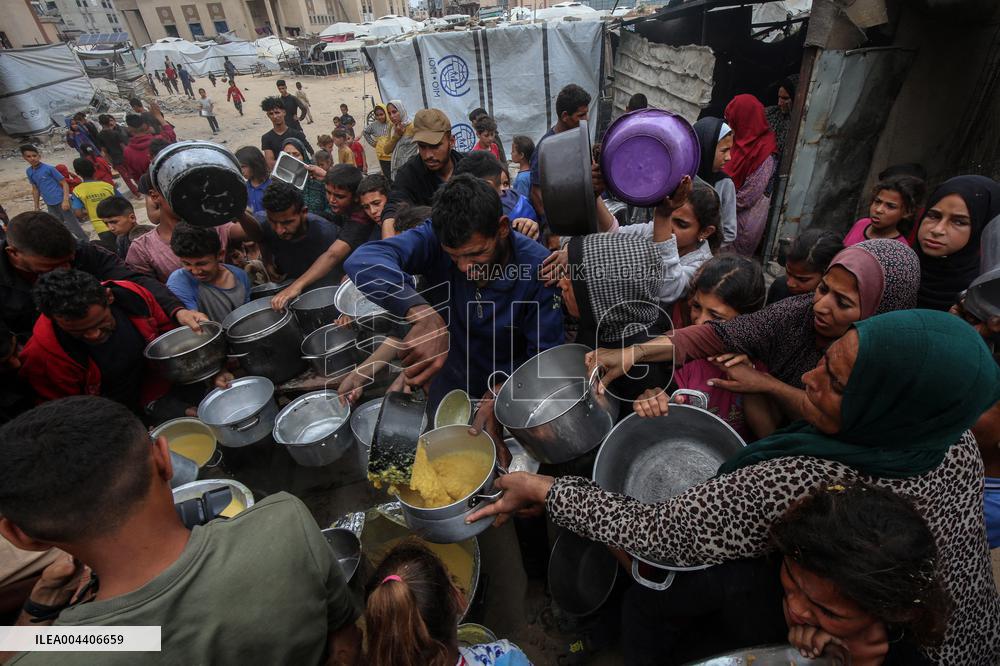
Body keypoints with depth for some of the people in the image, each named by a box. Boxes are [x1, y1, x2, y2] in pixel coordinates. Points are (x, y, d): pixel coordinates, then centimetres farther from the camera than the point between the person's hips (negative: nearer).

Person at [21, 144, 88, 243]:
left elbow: (64, 183, -9)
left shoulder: (49, 168, -10)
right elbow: (35, 189, 16)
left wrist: (65, 200, -19)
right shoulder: (29, 172, 7)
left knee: (73, 225, -1)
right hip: (50, 205, 6)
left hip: (61, 201, -6)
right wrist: (36, 207, 15)